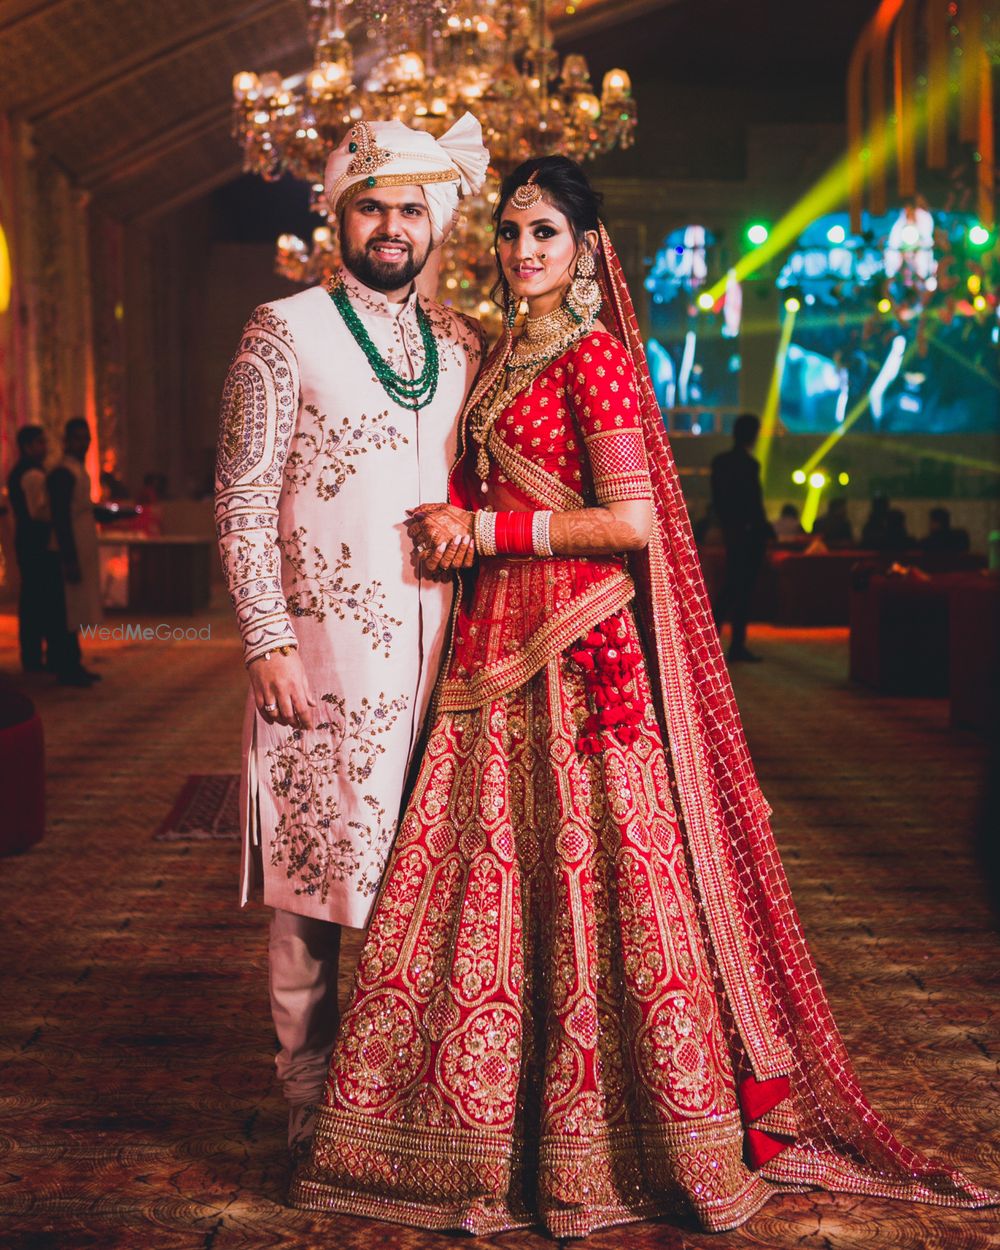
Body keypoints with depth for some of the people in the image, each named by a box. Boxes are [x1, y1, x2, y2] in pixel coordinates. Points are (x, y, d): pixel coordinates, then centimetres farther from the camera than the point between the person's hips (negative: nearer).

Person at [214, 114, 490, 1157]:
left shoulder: (462, 346, 15)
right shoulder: (286, 331, 0)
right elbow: (242, 498, -6)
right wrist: (268, 643, -13)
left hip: (436, 644, 5)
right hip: (324, 647, -4)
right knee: (316, 871, 0)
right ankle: (312, 1094, 14)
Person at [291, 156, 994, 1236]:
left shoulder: (595, 357, -7)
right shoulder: (500, 359, 18)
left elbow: (632, 521, -15)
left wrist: (487, 529, -11)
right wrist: (450, 525, 4)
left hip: (576, 651, -7)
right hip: (495, 642, 8)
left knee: (579, 880, -3)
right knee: (495, 879, 8)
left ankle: (599, 1154, 11)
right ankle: (494, 1135, 20)